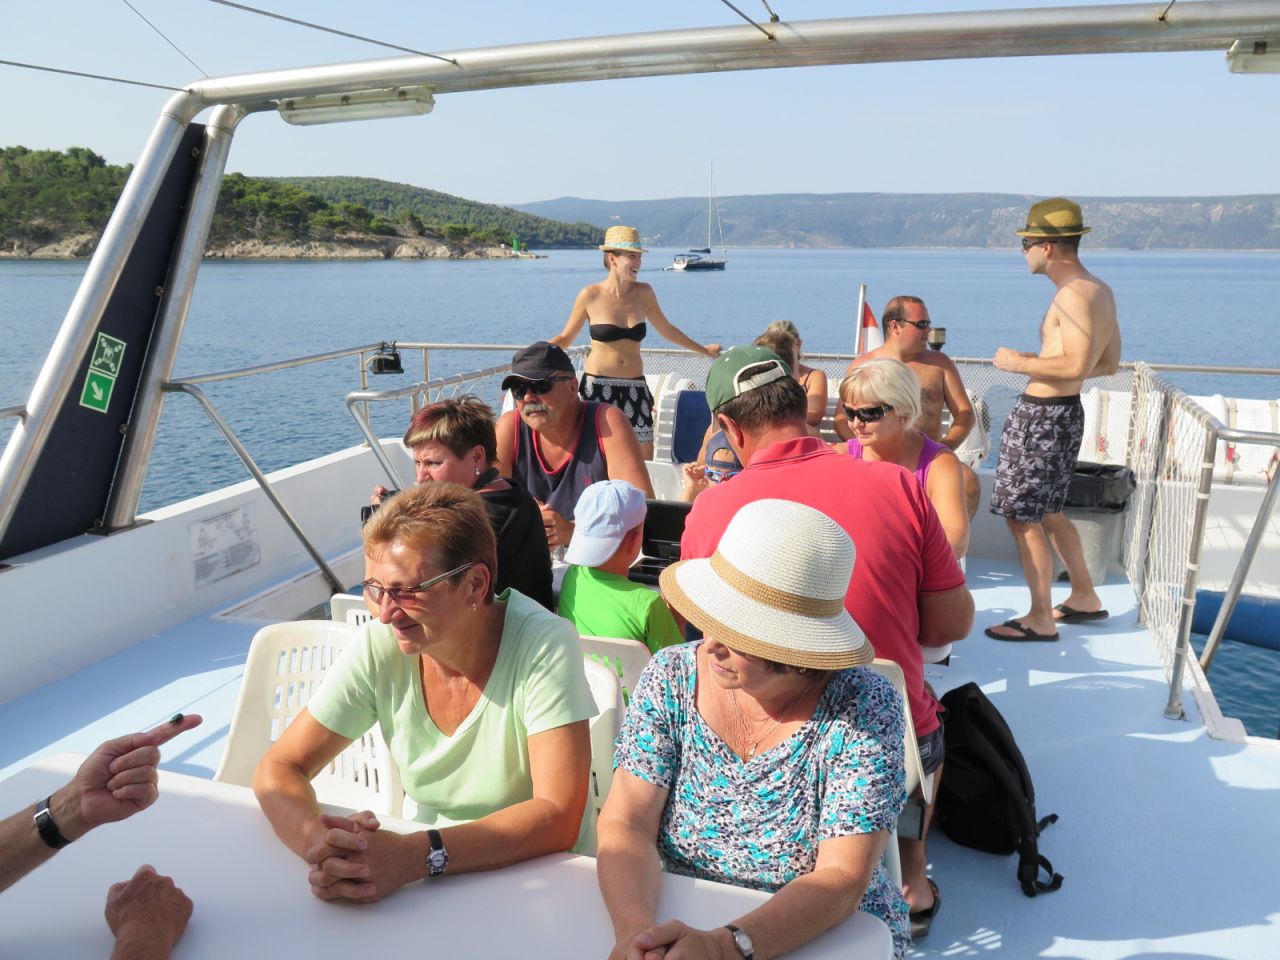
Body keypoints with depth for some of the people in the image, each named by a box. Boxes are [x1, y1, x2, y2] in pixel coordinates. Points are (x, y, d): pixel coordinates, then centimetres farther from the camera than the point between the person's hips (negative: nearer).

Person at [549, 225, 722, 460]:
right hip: (598, 387, -3)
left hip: (635, 388, 3)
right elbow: (565, 338, 6)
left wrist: (703, 349, 29)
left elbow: (667, 329, 21)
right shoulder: (590, 295, -4)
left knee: (645, 462, -1)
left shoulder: (643, 293, 5)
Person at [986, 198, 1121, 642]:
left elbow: (1076, 366, -28)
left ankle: (1041, 619, 7)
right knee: (1048, 512, 22)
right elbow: (1108, 363, 18)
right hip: (1066, 410, 10)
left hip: (1041, 416, -10)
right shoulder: (1099, 290, 12)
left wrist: (1020, 363, -15)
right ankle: (1085, 598, 34)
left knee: (1022, 517, -2)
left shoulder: (1074, 294, -19)